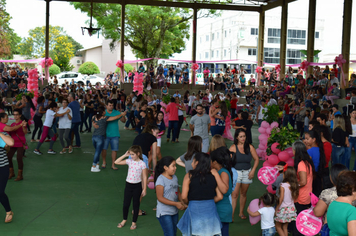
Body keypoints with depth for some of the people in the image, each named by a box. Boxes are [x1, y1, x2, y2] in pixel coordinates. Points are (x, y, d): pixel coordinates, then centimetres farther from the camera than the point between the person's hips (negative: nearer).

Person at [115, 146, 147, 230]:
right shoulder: (129, 161, -1)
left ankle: (134, 222, 24)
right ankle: (124, 220, 30)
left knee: (136, 204, 9)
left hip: (137, 186, -3)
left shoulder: (142, 164, -9)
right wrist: (125, 155, -8)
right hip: (128, 185, 3)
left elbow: (144, 177, -5)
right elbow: (116, 162, -3)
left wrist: (144, 189, -6)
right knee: (126, 204, 7)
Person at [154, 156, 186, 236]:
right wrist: (176, 203, -22)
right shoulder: (161, 179, -16)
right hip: (164, 213, -8)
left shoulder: (174, 177, 7)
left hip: (174, 212, 8)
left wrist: (182, 203, -2)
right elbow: (160, 198, -19)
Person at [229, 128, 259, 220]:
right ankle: (231, 214, -8)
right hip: (236, 172, -3)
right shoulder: (233, 147, -6)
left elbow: (256, 159, 7)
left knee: (243, 193, 14)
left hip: (247, 172, 3)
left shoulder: (250, 147, 2)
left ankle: (241, 213, 28)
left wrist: (253, 171, -2)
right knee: (234, 194, -10)